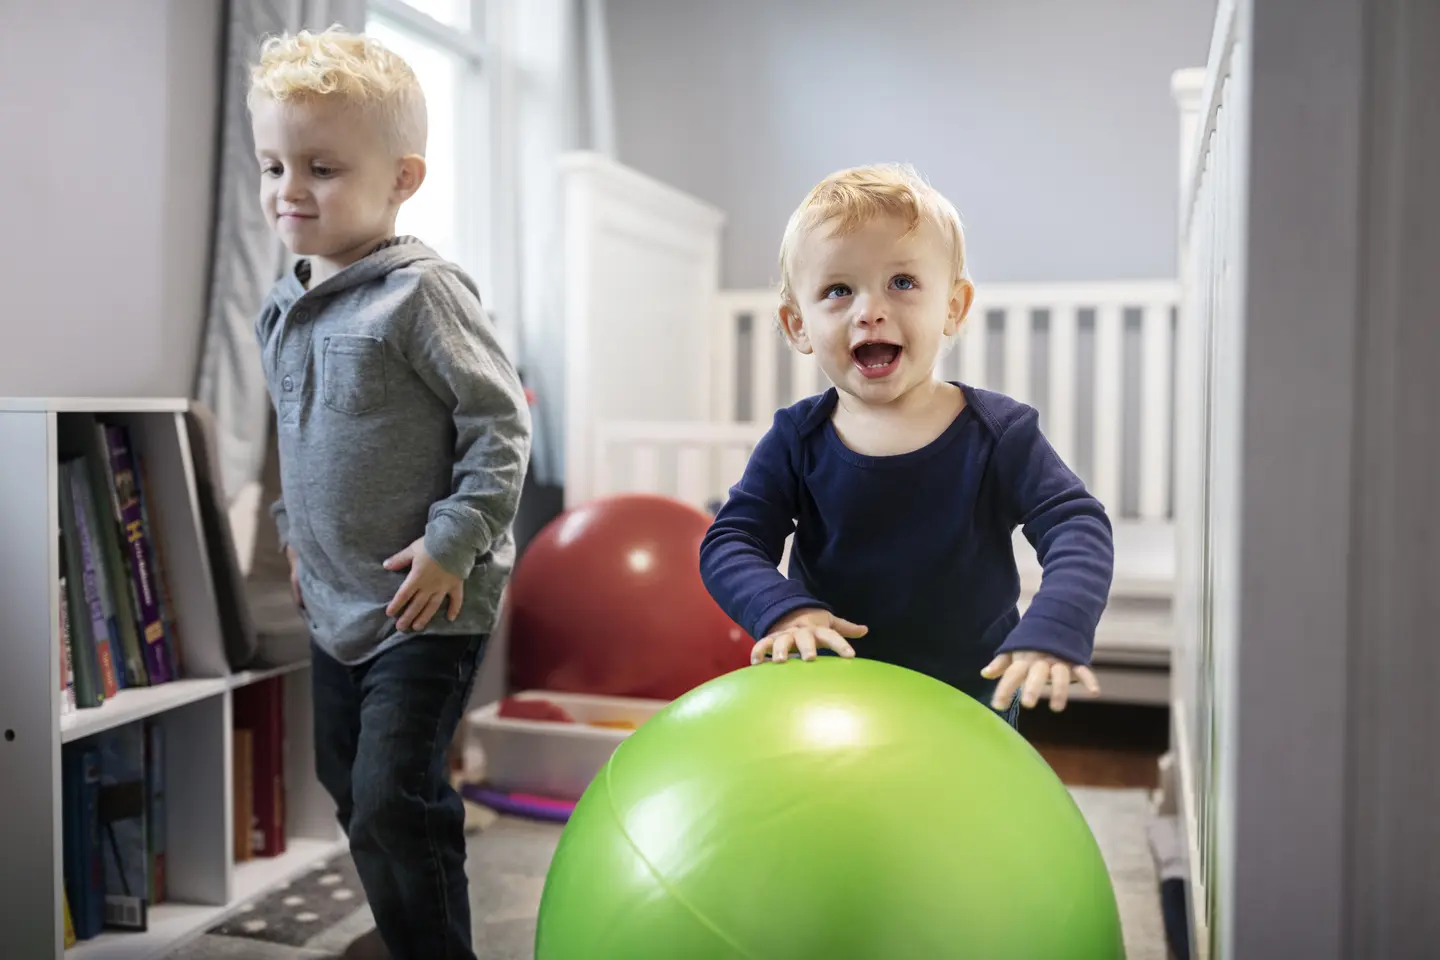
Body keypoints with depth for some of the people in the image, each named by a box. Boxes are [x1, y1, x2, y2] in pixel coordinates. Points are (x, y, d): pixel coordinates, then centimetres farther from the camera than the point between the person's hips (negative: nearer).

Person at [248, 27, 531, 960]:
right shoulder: (283, 307, 8)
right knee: (351, 791, 19)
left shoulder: (421, 290, -17)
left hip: (426, 605, -8)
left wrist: (454, 542, -19)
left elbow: (501, 421, -17)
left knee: (393, 803, -7)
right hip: (335, 603, 9)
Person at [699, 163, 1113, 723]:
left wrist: (1053, 629, -36)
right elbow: (729, 543, -11)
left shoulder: (998, 433, -13)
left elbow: (1079, 528, -18)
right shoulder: (797, 440, -10)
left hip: (975, 691, 0)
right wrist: (784, 610, -31)